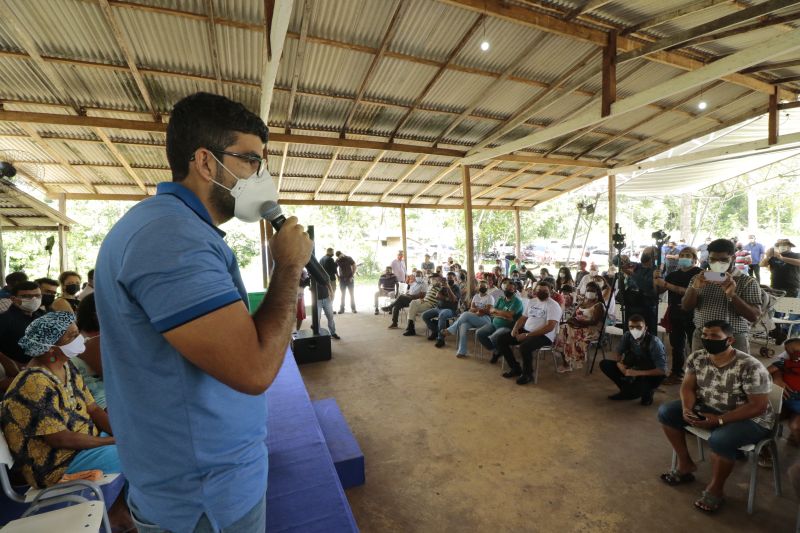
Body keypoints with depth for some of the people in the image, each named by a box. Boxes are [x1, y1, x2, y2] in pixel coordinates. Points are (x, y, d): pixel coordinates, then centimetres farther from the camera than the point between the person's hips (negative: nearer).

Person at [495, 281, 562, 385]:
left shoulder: (553, 305, -10)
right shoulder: (531, 301, 13)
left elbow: (550, 327, -21)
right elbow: (523, 318, 20)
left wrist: (527, 335, -24)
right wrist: (515, 328, -3)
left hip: (544, 335, -7)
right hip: (525, 330, 8)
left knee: (524, 347, -36)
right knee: (501, 340, -5)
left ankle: (527, 374, -8)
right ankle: (515, 368, 7)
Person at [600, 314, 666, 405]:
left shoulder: (654, 342, -26)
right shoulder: (627, 336, -13)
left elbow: (662, 370, -28)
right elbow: (616, 353, 0)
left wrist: (638, 373, -35)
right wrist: (619, 364, -22)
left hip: (650, 375, -4)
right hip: (633, 371, 5)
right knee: (605, 364, -13)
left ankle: (647, 393, 0)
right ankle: (628, 390, 4)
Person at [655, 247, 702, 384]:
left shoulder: (699, 273, -3)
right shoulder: (673, 274, 13)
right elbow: (658, 291, 8)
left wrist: (668, 285, -20)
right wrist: (656, 279, -10)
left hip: (692, 316, -5)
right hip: (675, 315, 5)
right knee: (676, 346, 10)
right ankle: (677, 373, 18)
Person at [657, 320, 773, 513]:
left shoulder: (750, 367, -23)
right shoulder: (697, 357, -7)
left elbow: (759, 406, -22)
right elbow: (688, 386, -2)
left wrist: (719, 420, -26)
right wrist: (687, 409, -21)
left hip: (750, 419, -6)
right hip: (708, 408, 6)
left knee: (720, 439, -34)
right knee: (666, 411, -8)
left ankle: (715, 488, -6)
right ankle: (686, 464, 8)